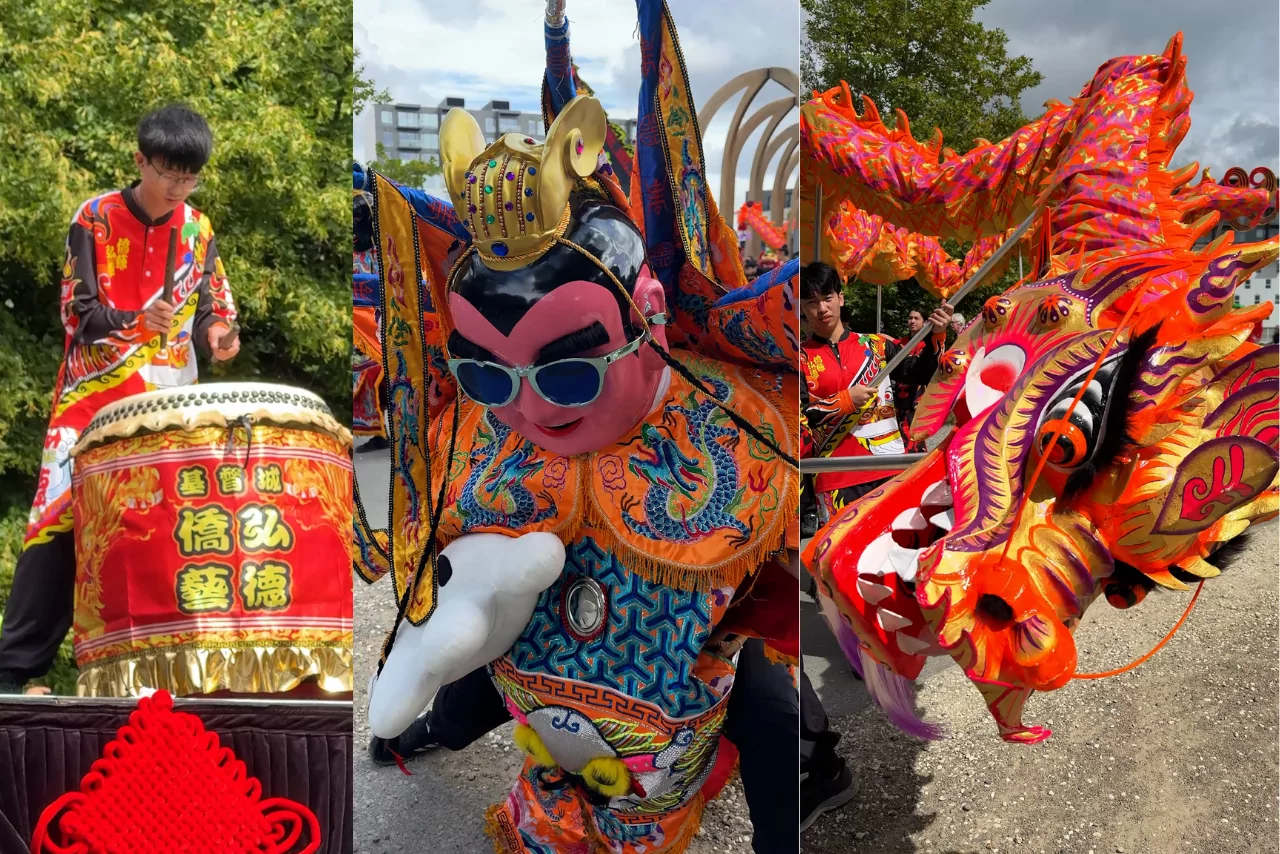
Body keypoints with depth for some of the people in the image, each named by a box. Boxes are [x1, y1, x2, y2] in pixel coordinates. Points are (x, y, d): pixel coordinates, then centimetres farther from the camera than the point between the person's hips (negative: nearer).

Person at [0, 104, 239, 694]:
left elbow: (210, 310, 10)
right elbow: (76, 313, -7)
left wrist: (217, 333, -13)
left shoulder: (199, 232, 6)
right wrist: (134, 320, -27)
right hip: (92, 398, -3)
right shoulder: (95, 218, -3)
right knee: (57, 521, -6)